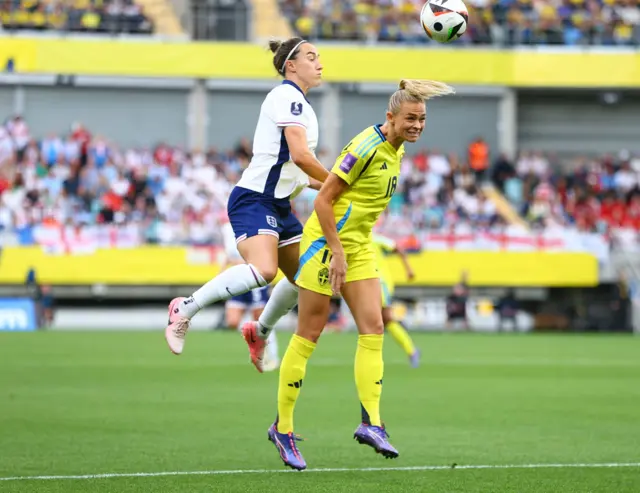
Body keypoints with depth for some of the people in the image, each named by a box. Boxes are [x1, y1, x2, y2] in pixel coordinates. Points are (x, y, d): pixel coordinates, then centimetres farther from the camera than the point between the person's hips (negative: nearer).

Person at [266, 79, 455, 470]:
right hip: (326, 241, -9)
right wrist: (337, 253, -20)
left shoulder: (397, 151, 7)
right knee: (309, 335, -3)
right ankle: (282, 427, 6)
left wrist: (349, 250, 20)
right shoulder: (367, 147, -20)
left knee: (373, 328, -3)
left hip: (358, 245, 9)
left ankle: (371, 423, -4)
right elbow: (323, 200, -19)